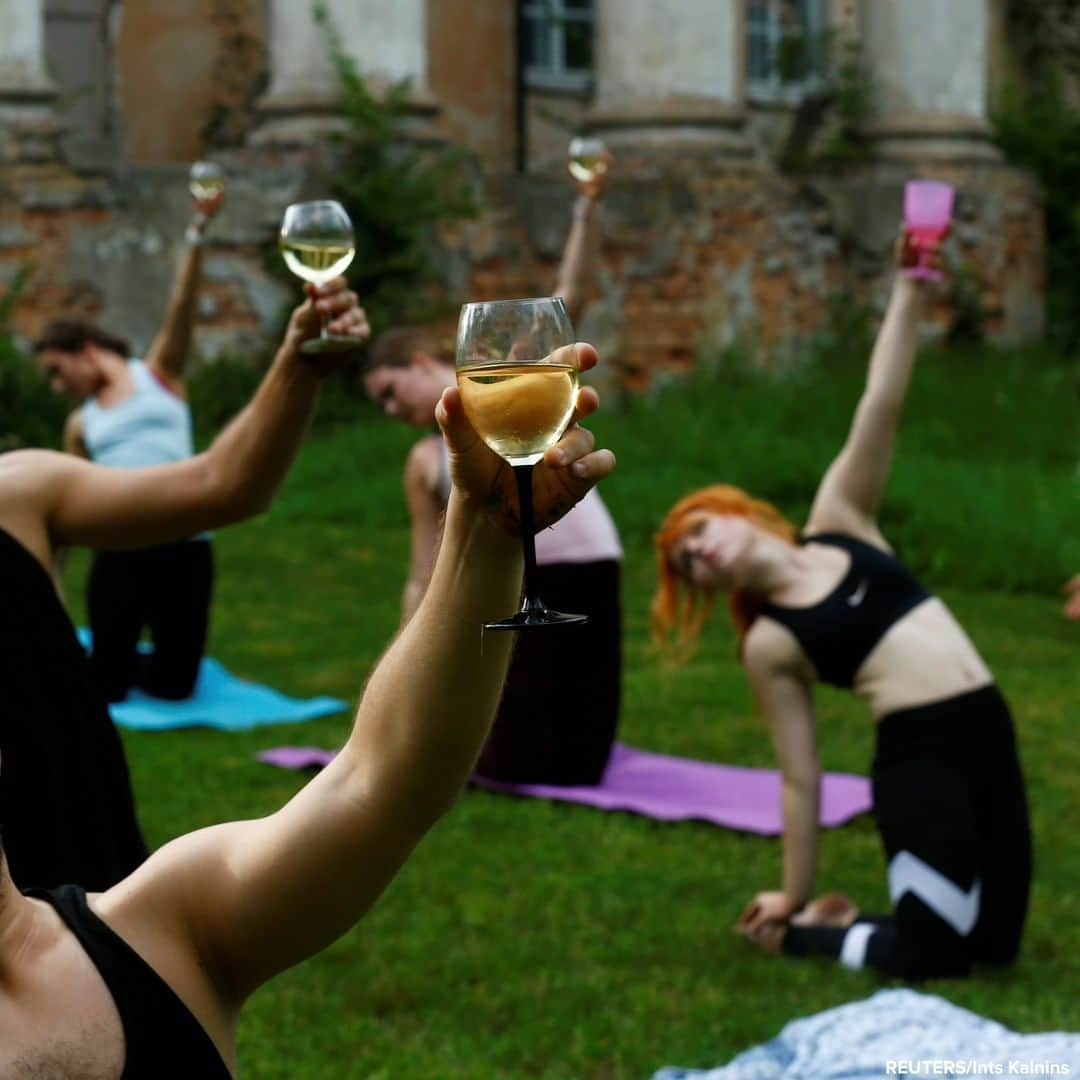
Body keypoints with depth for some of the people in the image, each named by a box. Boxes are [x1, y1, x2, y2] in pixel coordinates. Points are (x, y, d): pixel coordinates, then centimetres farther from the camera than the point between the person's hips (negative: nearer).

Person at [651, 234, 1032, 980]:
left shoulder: (838, 520, 12)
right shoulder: (770, 644, 1)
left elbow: (880, 407, 4)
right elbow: (802, 778, 2)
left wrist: (910, 288, -4)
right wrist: (793, 897, 2)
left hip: (986, 726, 5)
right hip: (919, 749, -5)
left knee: (996, 943, 8)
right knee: (930, 954, -10)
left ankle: (839, 918, 29)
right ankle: (801, 930, 15)